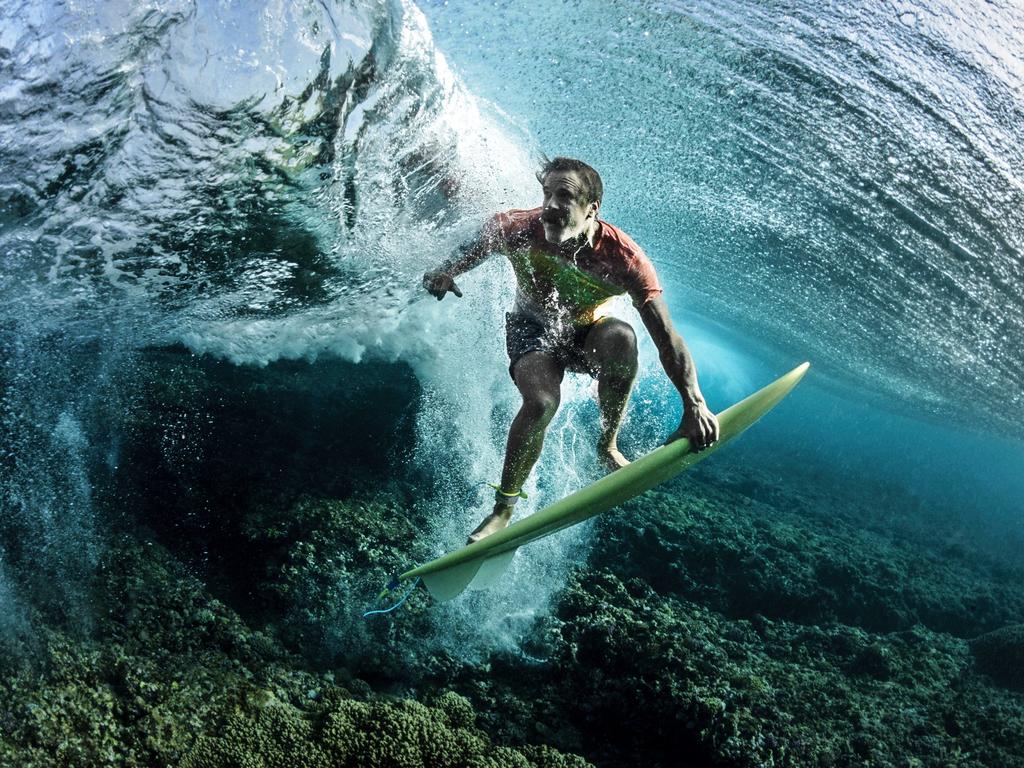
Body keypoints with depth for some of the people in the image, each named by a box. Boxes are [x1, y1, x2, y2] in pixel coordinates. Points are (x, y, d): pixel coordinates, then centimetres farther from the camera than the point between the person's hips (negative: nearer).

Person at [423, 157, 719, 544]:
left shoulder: (624, 258, -31)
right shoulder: (517, 229, -26)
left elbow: (666, 336, -35)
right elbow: (482, 239, 0)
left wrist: (694, 404, -45)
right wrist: (448, 271, -18)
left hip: (586, 332, 0)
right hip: (532, 329, 0)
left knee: (621, 337, -36)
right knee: (541, 402, -30)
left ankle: (608, 446, -13)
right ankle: (503, 508, -10)